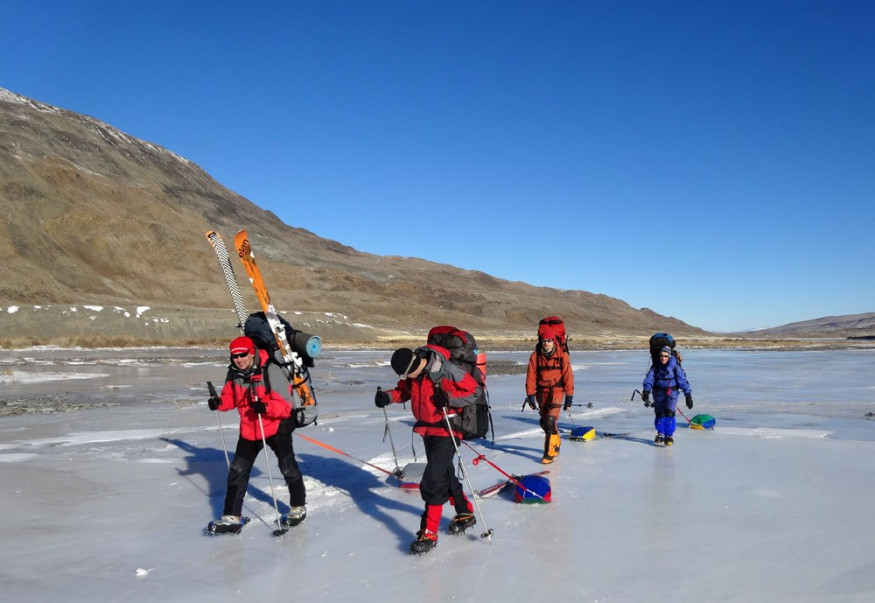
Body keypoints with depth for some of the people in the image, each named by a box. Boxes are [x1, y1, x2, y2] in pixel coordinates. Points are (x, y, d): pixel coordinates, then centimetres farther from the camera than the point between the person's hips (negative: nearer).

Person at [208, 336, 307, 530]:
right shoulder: (234, 374, -5)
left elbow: (285, 404, -24)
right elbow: (230, 397, 10)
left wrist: (266, 407, -41)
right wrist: (219, 403, -11)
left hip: (276, 427, -5)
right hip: (249, 429, 5)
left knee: (288, 469, 8)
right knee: (237, 472, 6)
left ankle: (298, 507, 29)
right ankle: (232, 515, 20)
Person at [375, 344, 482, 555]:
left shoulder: (447, 371, -26)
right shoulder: (412, 375, -5)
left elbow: (474, 390, -19)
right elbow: (404, 390, 13)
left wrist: (448, 397, -31)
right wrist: (388, 396, -7)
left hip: (447, 430, -8)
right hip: (427, 429, 8)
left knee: (432, 481, -12)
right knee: (444, 474, 20)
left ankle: (429, 533, -1)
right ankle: (465, 514, 40)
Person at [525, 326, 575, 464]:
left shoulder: (562, 356, -10)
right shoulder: (535, 356, -4)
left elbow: (568, 376, -5)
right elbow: (531, 376, -1)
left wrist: (569, 396, -4)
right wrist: (530, 395, -3)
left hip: (557, 391, -3)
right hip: (541, 392, 4)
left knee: (551, 421, -15)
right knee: (544, 422, 13)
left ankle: (549, 453, -8)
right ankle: (555, 444, 38)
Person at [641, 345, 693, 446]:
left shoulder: (675, 367, -12)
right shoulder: (655, 367, -5)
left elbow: (683, 380, -9)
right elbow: (649, 379, -9)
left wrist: (688, 395, -10)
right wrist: (646, 391, -23)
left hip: (671, 391, -2)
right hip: (658, 392, 2)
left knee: (669, 412, -16)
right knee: (659, 413, 4)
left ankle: (669, 436, -6)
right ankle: (660, 434, 23)